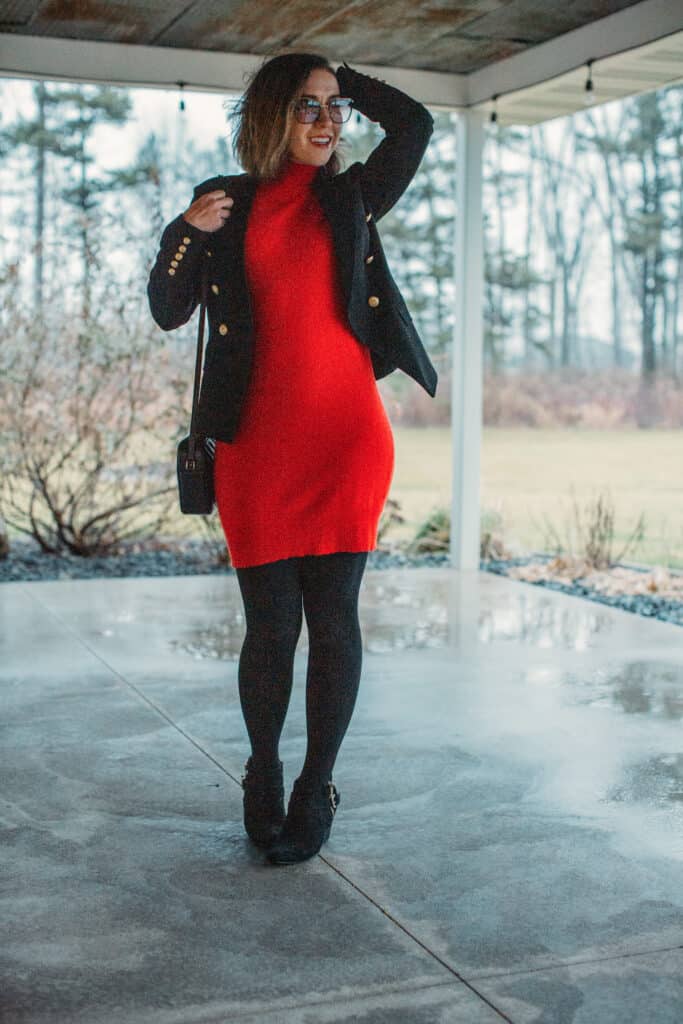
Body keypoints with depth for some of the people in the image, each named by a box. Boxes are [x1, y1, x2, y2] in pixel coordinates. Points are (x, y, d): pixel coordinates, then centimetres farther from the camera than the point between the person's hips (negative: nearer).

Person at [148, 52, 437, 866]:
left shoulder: (352, 196, 14)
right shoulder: (227, 203, 12)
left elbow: (414, 123, 12)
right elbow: (167, 312, 11)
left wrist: (344, 82, 16)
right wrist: (187, 234, -5)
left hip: (348, 436, 1)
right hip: (257, 441, 0)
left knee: (333, 614, -1)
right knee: (271, 623, 0)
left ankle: (316, 789, 12)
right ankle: (263, 782, 21)